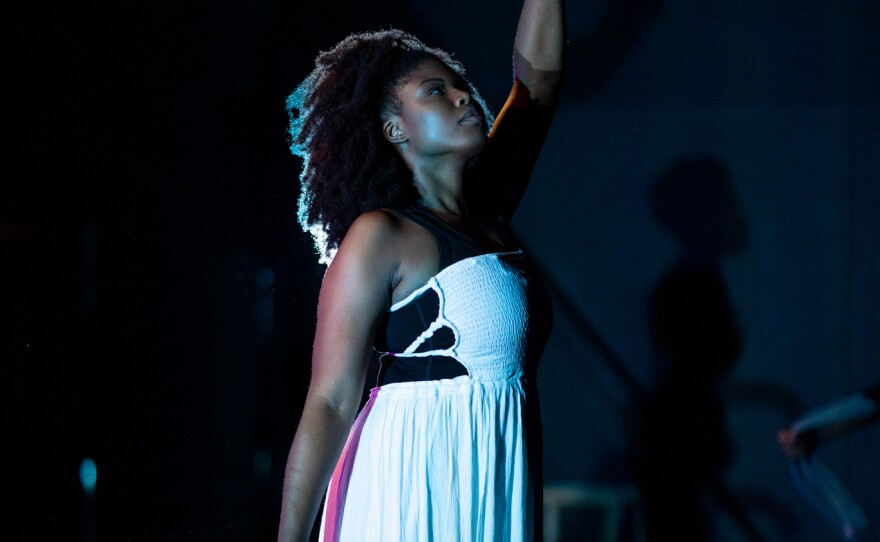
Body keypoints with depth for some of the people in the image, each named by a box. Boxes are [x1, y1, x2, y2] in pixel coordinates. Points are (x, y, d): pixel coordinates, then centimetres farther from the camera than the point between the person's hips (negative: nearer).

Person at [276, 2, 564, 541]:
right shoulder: (382, 236, -7)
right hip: (414, 479, -7)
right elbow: (331, 402, -12)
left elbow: (539, 72, 20)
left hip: (501, 487, 7)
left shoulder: (490, 217, 12)